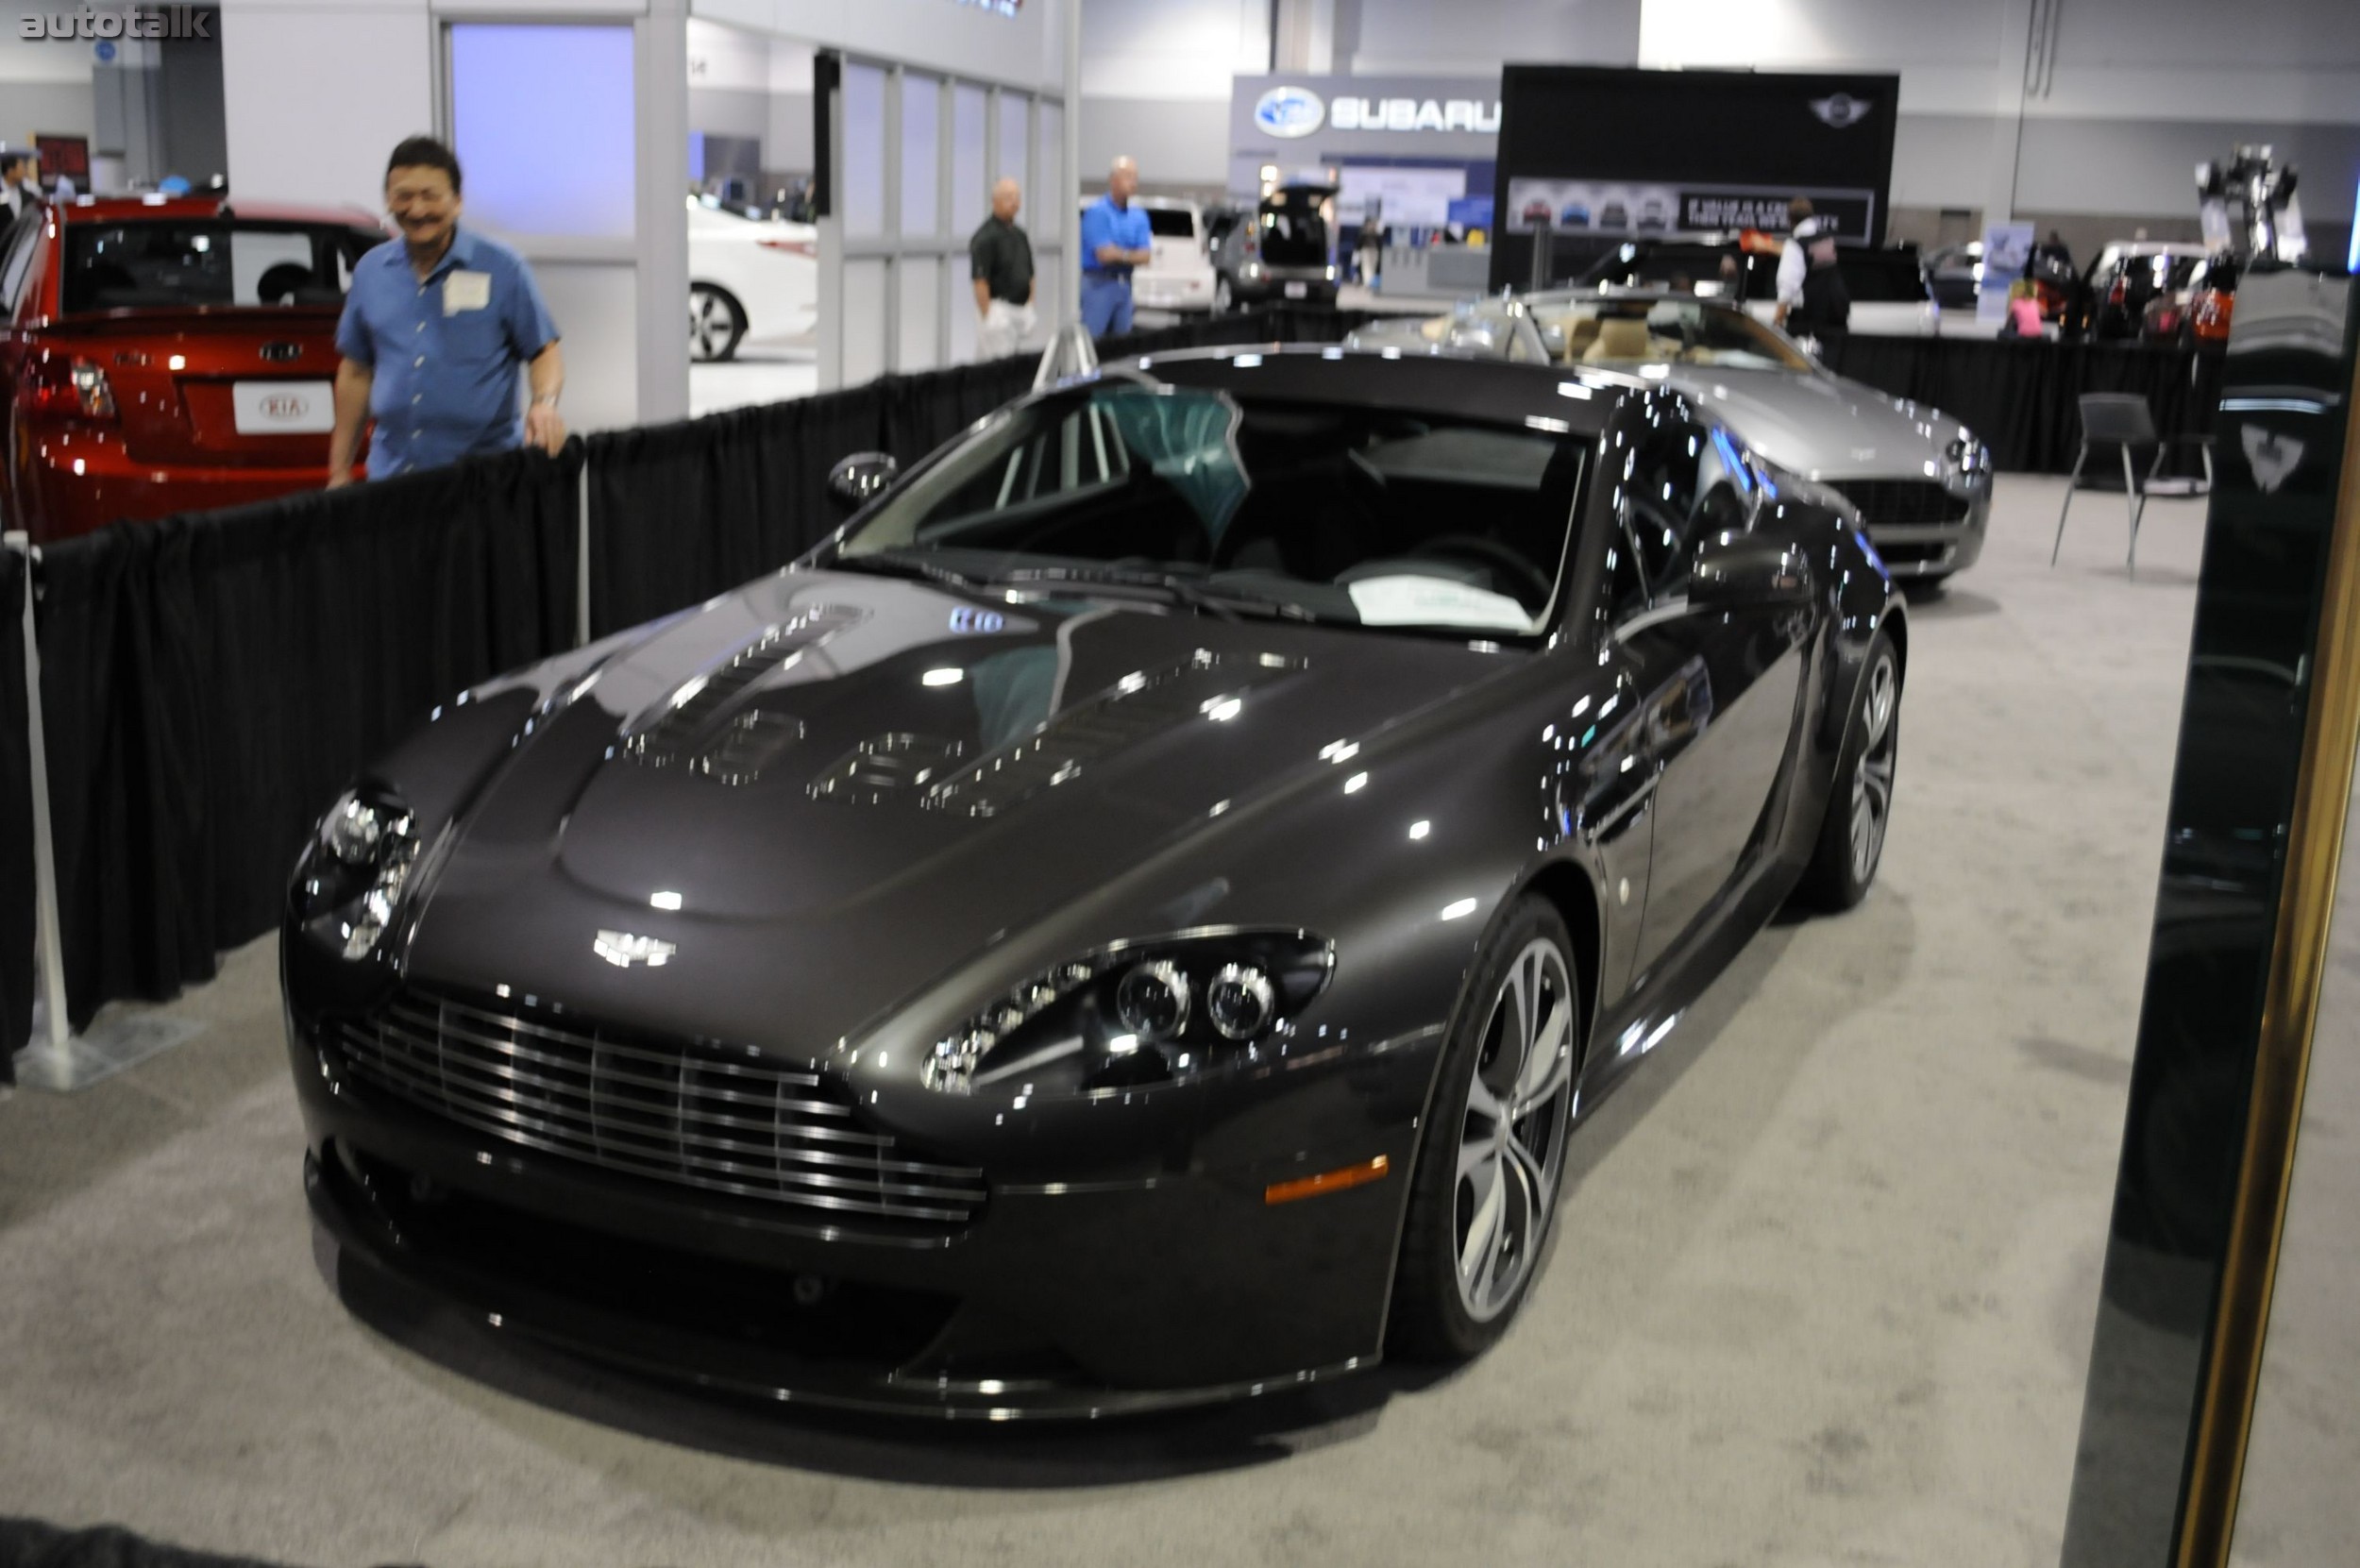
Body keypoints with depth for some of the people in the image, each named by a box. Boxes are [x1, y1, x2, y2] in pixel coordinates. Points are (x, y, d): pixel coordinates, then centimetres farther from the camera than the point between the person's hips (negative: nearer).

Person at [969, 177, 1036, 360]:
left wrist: (1030, 309, 13)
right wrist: (987, 317, -17)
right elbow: (980, 281, -14)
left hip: (1023, 309, 8)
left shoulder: (1021, 235, 15)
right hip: (998, 309, -8)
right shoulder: (985, 237, -10)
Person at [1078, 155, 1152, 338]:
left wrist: (1118, 254, -13)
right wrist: (1130, 254, 0)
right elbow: (1104, 254, -15)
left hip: (1124, 285, 6)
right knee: (1089, 338, -10)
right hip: (1098, 282, -6)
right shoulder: (1097, 211, -9)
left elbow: (1145, 256, 1)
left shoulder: (1139, 217, 10)